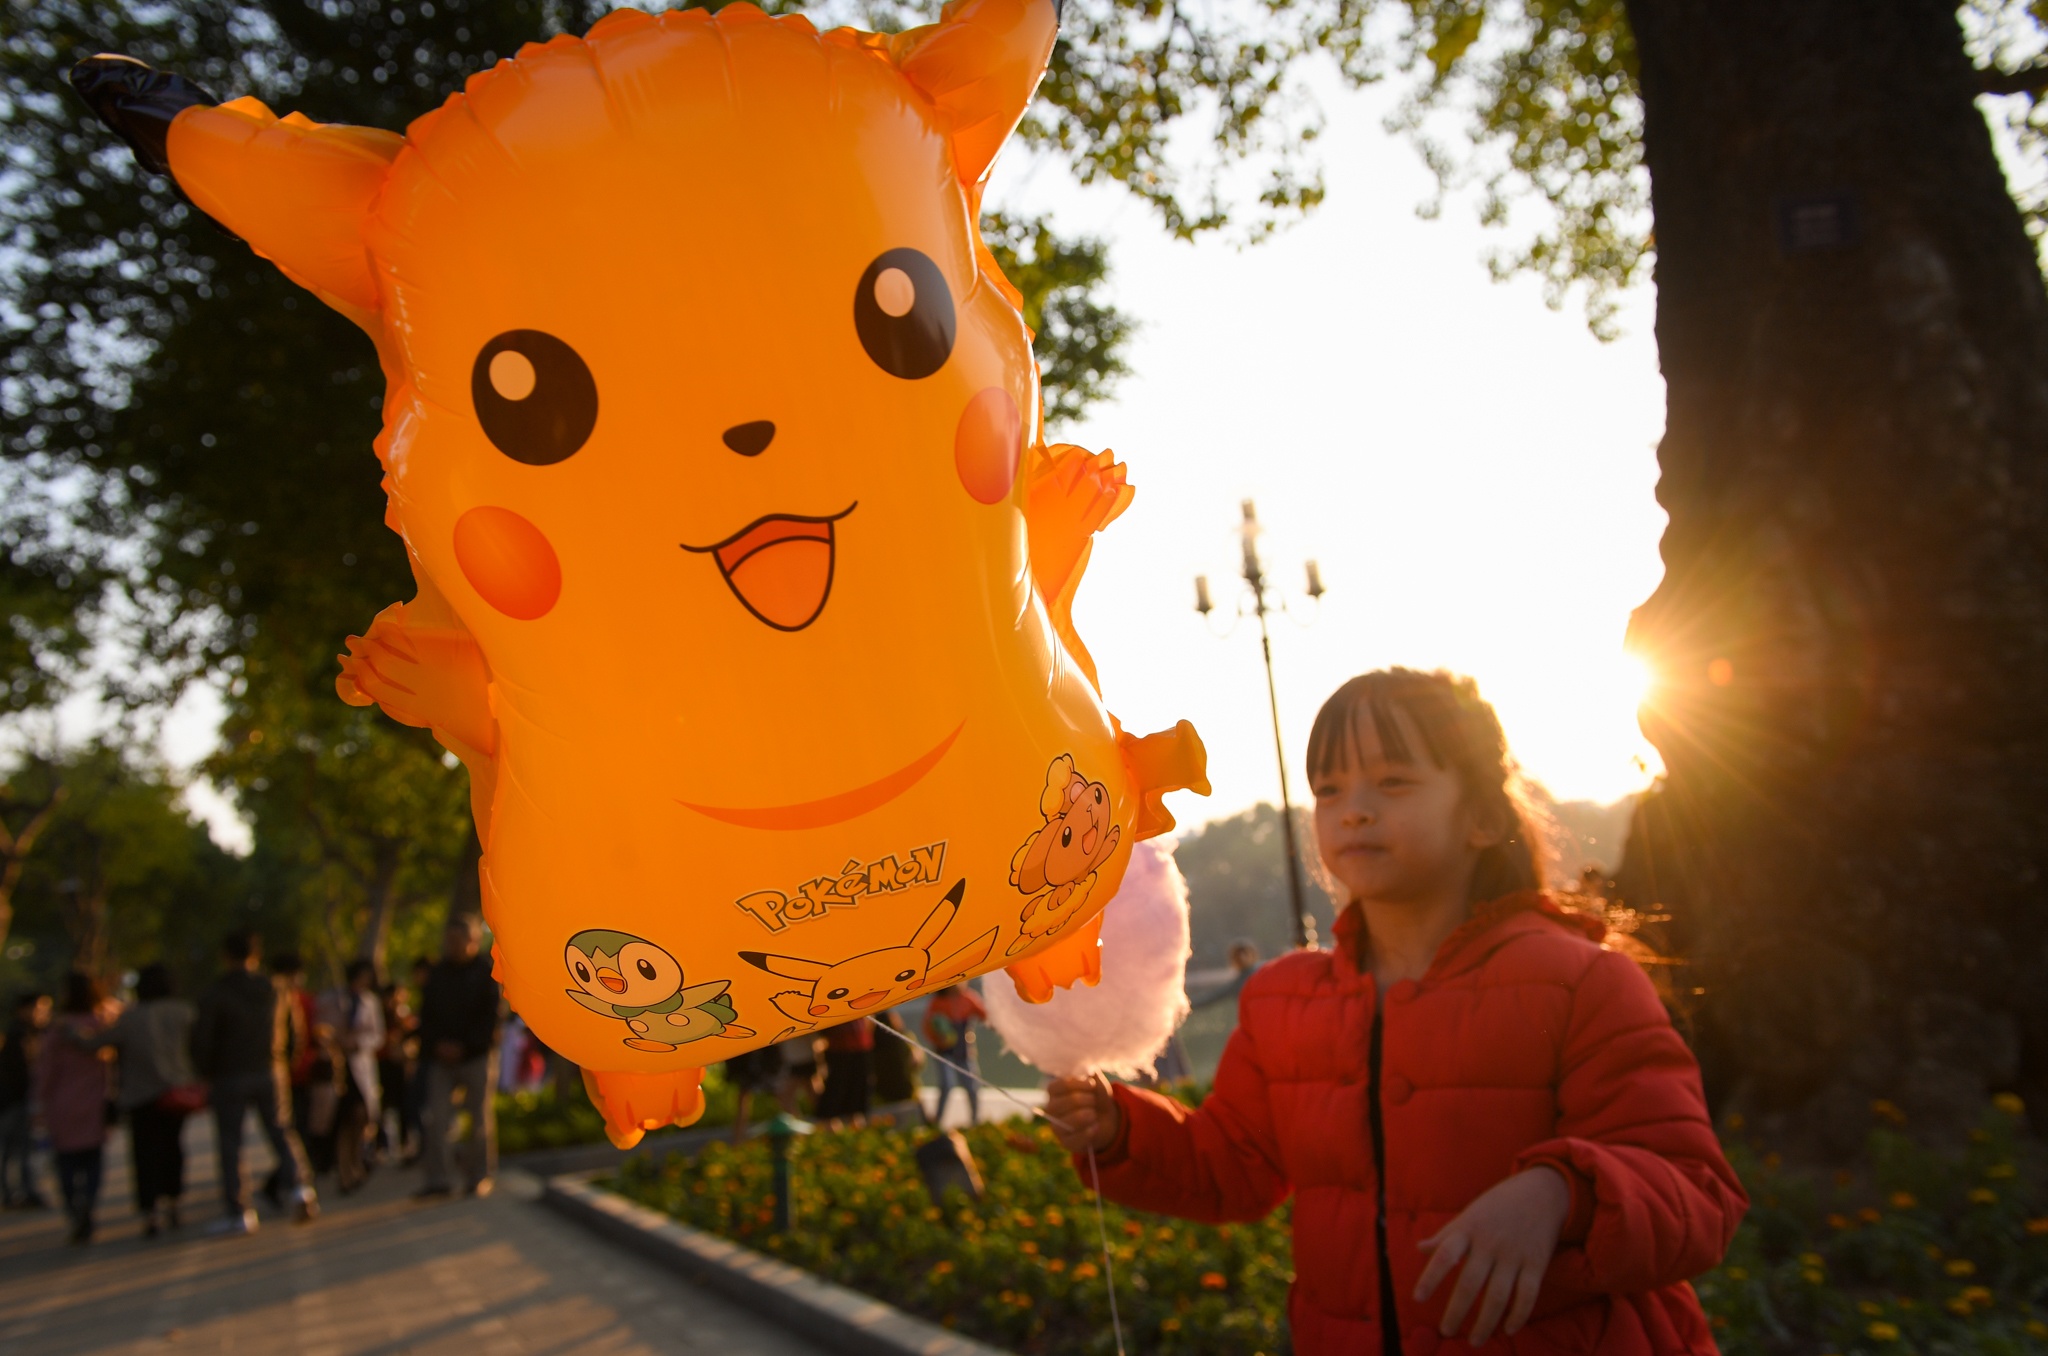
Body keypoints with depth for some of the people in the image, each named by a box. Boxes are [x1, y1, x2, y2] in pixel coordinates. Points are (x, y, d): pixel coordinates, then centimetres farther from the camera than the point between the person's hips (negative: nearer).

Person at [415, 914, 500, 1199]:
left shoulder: (486, 971, -3)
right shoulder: (437, 972, 9)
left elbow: (490, 1016, -6)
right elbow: (427, 1014, 8)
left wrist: (463, 1047, -13)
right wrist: (436, 1045, -7)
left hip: (477, 1056, -3)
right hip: (441, 1056, 4)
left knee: (480, 1118, 2)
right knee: (436, 1118, -2)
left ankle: (478, 1177, 10)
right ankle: (439, 1178, 4)